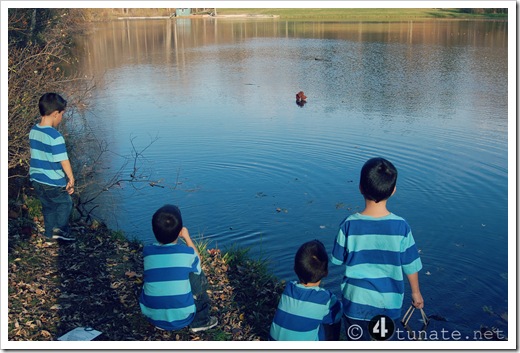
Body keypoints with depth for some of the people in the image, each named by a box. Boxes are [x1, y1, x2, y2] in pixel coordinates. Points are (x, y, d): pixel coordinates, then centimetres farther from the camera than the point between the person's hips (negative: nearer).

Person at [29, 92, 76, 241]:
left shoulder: (33, 131, 1)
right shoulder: (55, 136, -24)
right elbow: (64, 161, -22)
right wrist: (71, 179, -11)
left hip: (36, 179, 8)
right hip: (53, 182, -8)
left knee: (48, 206, 23)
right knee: (65, 203, 15)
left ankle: (50, 233, 34)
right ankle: (61, 229, 11)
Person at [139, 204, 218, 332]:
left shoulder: (147, 251, -6)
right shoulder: (187, 252, -12)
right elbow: (197, 262, 12)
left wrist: (162, 235, 14)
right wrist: (187, 237, 14)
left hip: (152, 316, 3)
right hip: (182, 317, -2)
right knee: (199, 276, 17)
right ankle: (200, 321, 24)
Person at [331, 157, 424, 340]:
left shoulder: (349, 225, -17)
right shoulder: (401, 227, -16)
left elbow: (338, 259, -4)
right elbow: (411, 266, -5)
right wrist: (416, 292, 13)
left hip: (356, 300, 0)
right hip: (389, 303, 1)